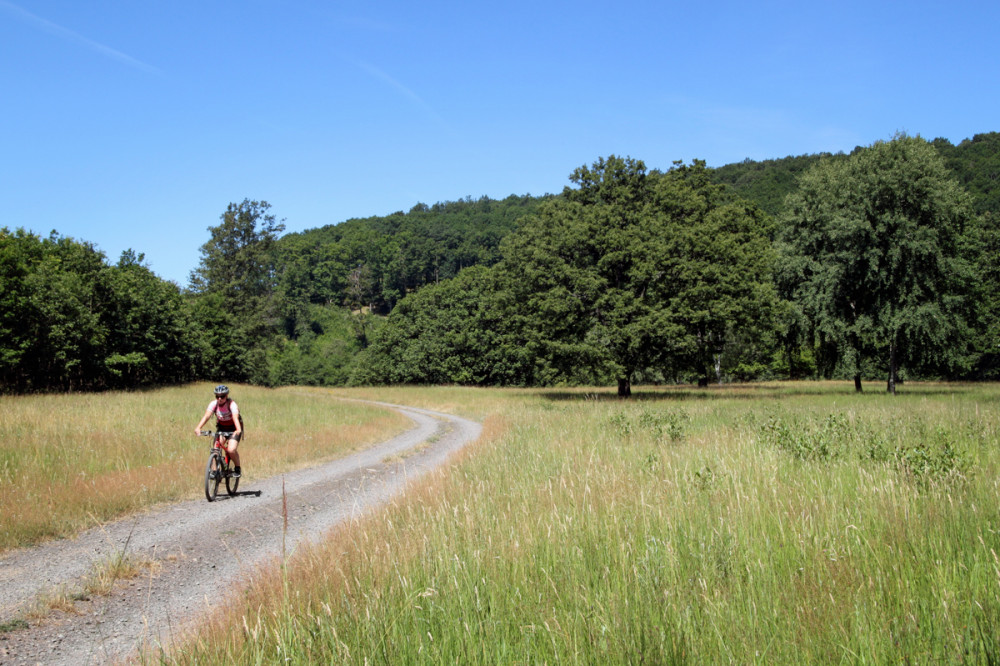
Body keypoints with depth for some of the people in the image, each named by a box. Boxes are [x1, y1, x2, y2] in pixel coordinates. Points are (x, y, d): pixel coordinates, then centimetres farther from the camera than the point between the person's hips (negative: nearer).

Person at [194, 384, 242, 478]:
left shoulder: (232, 404, -25)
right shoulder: (213, 404, -14)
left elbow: (235, 417, -41)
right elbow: (206, 416, -28)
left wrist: (238, 430, -60)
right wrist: (198, 427, -45)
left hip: (233, 429, -4)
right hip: (221, 428, 4)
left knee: (231, 450, -22)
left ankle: (238, 469, 2)